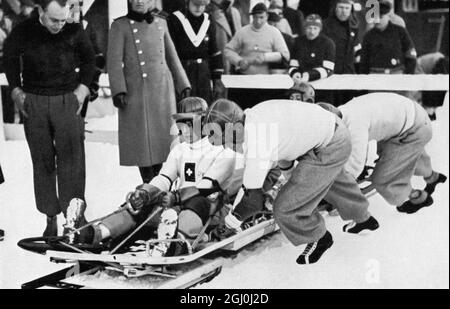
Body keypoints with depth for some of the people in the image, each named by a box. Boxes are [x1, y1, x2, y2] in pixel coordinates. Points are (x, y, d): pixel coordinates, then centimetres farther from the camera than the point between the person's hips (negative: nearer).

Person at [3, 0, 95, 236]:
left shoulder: (74, 32, -2)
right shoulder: (23, 32, -3)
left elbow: (88, 59, 13)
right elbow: (10, 58, 13)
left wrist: (83, 87, 5)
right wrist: (16, 90, 7)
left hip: (67, 101, 0)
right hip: (34, 102, 1)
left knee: (72, 157, -7)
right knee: (43, 161, 3)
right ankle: (50, 217, 10)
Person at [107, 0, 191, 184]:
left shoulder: (161, 24, 12)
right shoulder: (120, 26, 0)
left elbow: (172, 57, 18)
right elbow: (114, 61, -6)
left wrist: (183, 84, 16)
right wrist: (118, 91, -15)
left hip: (163, 90, 4)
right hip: (136, 91, -4)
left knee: (163, 136, 5)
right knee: (142, 139, -1)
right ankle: (149, 185, 7)